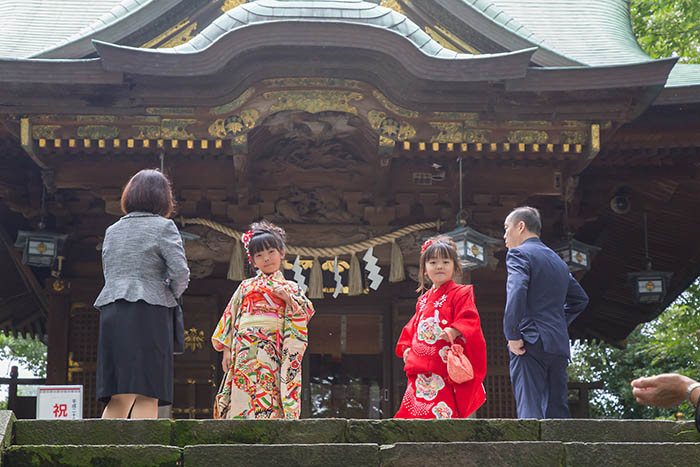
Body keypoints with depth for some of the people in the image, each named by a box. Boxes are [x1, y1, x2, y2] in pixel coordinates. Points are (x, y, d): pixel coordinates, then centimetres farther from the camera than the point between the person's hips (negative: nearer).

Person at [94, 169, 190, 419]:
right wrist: (173, 295, 11)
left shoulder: (112, 230, 18)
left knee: (119, 398, 6)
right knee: (147, 395, -6)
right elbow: (180, 272, -9)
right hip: (148, 313, -5)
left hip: (111, 313, 6)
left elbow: (109, 273, 18)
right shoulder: (163, 227, 0)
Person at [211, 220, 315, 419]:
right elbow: (230, 316, 15)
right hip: (245, 349, 1)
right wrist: (226, 349, 6)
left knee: (270, 399, -12)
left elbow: (307, 313, 6)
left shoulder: (289, 288, 16)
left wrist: (288, 298, -9)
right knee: (243, 399, -10)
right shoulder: (246, 286, 18)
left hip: (273, 351, -1)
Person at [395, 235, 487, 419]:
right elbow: (413, 327, 28)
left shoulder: (460, 294, 3)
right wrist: (407, 348, 12)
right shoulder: (423, 300, 23)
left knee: (443, 414, -16)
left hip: (447, 368, -7)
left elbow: (469, 320, -8)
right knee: (416, 412, 1)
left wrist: (454, 331, -26)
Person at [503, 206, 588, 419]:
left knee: (530, 410, -13)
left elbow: (517, 292, -19)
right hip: (559, 346, 7)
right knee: (557, 412, 8)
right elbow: (580, 298, 31)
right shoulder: (558, 261, 23)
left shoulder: (519, 254, -1)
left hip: (531, 342, -7)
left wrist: (512, 335, -16)